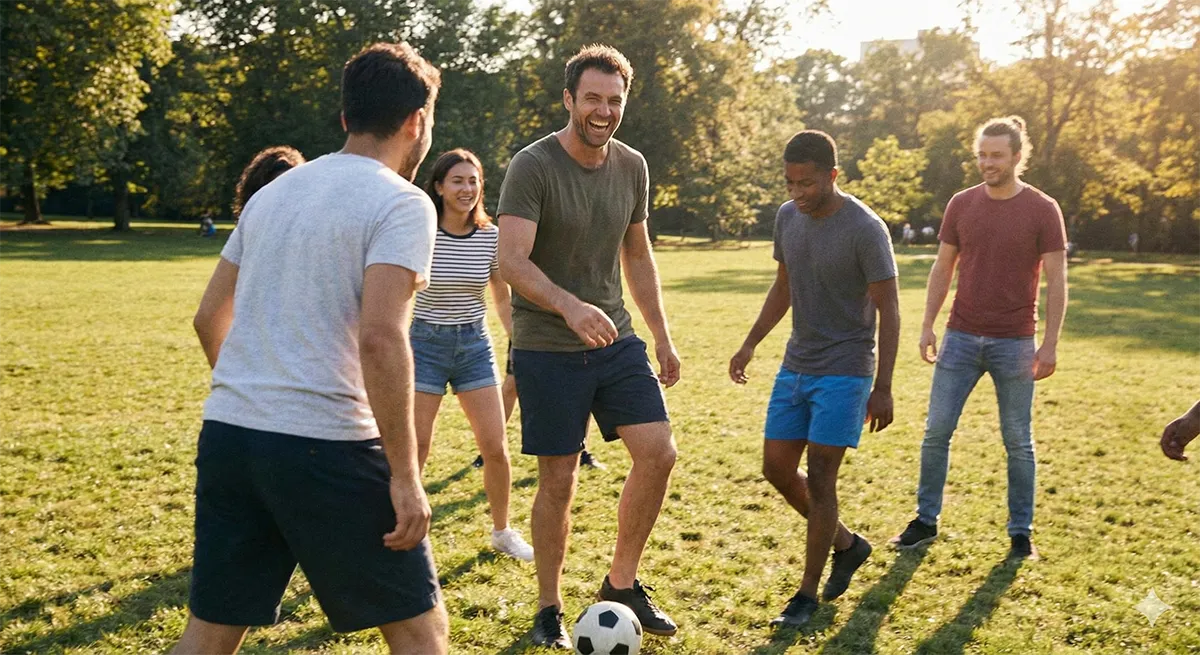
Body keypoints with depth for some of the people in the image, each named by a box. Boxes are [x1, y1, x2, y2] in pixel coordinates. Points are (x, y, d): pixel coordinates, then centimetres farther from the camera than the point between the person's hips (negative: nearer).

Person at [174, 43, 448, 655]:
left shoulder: (273, 192, 15)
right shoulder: (401, 203, -7)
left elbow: (210, 318, 19)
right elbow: (380, 339, -19)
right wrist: (405, 476, -15)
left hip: (227, 435, 7)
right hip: (326, 447, -7)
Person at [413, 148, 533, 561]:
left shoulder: (491, 237, -1)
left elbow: (502, 298, 9)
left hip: (475, 345, 3)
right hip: (426, 344, -2)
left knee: (495, 448, 2)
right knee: (415, 451, -2)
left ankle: (502, 531, 23)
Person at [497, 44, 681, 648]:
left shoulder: (632, 167, 6)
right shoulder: (532, 166, -13)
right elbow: (512, 260, -23)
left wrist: (662, 339, 14)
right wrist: (569, 306, -40)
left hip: (616, 340, 5)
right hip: (547, 348, -5)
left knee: (658, 452, -5)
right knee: (558, 480, 1)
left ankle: (622, 584, 16)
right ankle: (549, 610, 20)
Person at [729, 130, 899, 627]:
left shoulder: (865, 229, -17)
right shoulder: (788, 217, 3)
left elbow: (888, 310, -14)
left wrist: (883, 388, -16)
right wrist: (751, 343, 10)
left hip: (844, 372, -7)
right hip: (795, 365, 7)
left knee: (820, 478, -4)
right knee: (776, 467, 7)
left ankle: (808, 593, 11)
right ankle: (847, 544, 29)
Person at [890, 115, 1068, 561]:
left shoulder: (1043, 210, -5)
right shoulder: (962, 204, 4)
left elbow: (1056, 281, -5)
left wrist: (1051, 344, -10)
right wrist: (928, 325, 4)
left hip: (1014, 344, -3)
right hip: (961, 338, 3)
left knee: (1018, 441, 6)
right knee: (936, 432, 3)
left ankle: (1021, 532, 18)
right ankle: (926, 520, 16)